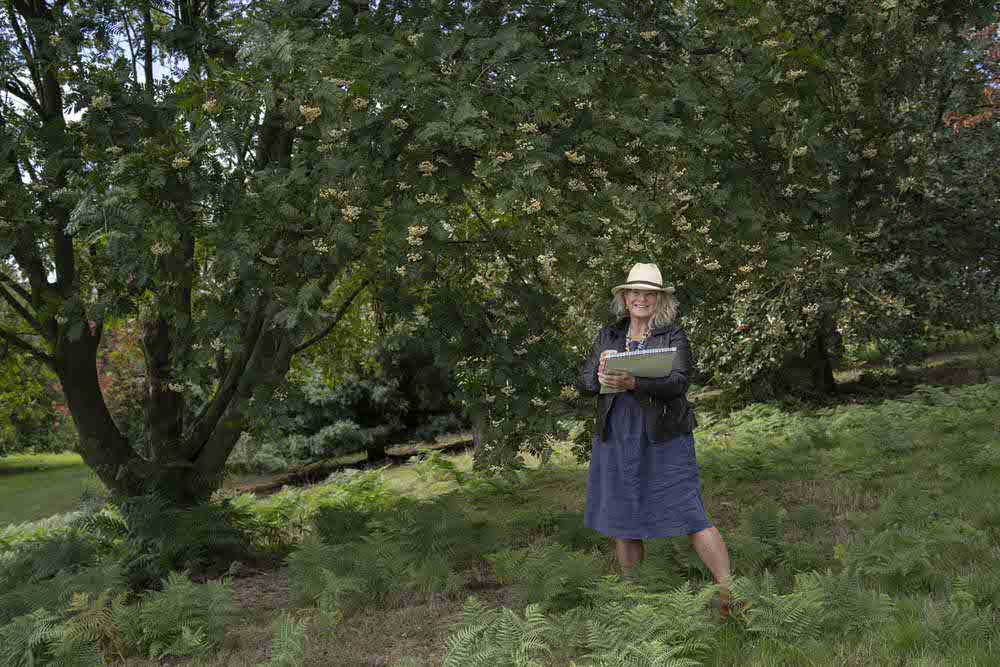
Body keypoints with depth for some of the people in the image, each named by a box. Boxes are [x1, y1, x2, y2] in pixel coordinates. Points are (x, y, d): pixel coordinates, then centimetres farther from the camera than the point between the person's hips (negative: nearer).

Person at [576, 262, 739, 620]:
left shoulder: (674, 336, 0)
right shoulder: (609, 335, 11)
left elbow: (678, 382, -16)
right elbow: (583, 383, 7)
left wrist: (633, 383, -32)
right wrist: (600, 378, -17)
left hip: (663, 440, -4)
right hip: (616, 442, 4)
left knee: (690, 516, -6)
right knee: (622, 520, 11)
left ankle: (730, 595, 4)